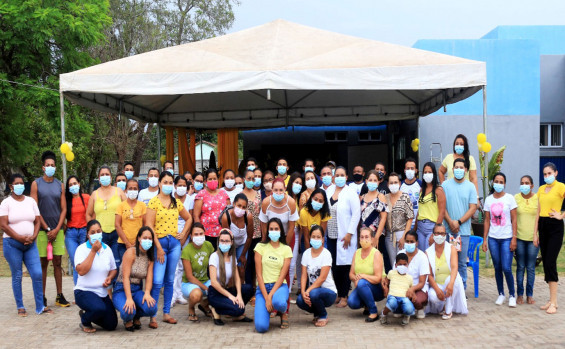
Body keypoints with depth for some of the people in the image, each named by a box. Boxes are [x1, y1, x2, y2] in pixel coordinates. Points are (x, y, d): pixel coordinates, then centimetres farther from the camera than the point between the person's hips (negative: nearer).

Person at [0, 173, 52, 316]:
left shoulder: (31, 201, 10)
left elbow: (37, 221, 9)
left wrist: (33, 236, -8)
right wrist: (20, 238, -14)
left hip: (30, 244, 3)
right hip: (12, 244, -3)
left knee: (37, 274, -4)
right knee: (17, 276, 3)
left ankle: (40, 307, 3)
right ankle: (20, 307, 15)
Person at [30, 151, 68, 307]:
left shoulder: (60, 185, 8)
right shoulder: (36, 184, 0)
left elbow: (64, 209, 6)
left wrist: (56, 229, -5)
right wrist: (47, 229, -9)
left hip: (57, 230, 3)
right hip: (42, 230, -2)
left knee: (57, 263, 6)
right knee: (43, 263, 2)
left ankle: (60, 296, 12)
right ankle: (42, 298, 8)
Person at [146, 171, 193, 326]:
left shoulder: (176, 202, 10)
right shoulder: (154, 202, -5)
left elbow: (189, 218, 24)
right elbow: (149, 226, -10)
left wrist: (183, 234, 9)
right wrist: (158, 248, -13)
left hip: (174, 243, 5)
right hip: (160, 243, -5)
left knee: (170, 280, 10)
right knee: (157, 281, -10)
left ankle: (166, 313, 17)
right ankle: (152, 316, -3)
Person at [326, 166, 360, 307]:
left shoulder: (351, 193, -5)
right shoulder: (328, 191, 9)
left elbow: (356, 214, -8)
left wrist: (349, 234, -13)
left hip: (345, 236, -5)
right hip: (331, 236, 5)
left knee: (345, 265, -2)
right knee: (334, 266, 7)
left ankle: (344, 297, 8)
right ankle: (338, 294, 20)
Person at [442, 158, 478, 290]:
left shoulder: (470, 186, 6)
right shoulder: (445, 185, 5)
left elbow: (473, 208, 0)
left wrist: (458, 222, -9)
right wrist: (450, 222, -10)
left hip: (464, 230, 0)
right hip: (447, 229, 0)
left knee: (462, 262, 4)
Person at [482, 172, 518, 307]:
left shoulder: (509, 198, -2)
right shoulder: (488, 199, 7)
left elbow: (514, 220, -2)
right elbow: (487, 221, 9)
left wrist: (514, 238, -8)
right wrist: (485, 239, 5)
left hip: (507, 238, -3)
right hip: (493, 238, 3)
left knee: (506, 268, -9)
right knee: (497, 268, 7)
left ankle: (512, 295, 7)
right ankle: (501, 294, 20)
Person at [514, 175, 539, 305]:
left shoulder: (537, 198, 0)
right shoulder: (516, 198, 3)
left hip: (533, 238, -1)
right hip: (519, 237, 1)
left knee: (531, 267, 5)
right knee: (520, 267, 6)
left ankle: (530, 294, 17)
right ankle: (520, 294, 15)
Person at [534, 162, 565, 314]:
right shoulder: (541, 189, 13)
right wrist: (535, 233, 11)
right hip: (543, 227, 7)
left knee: (550, 263, -11)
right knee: (546, 263, 7)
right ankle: (552, 300, 14)